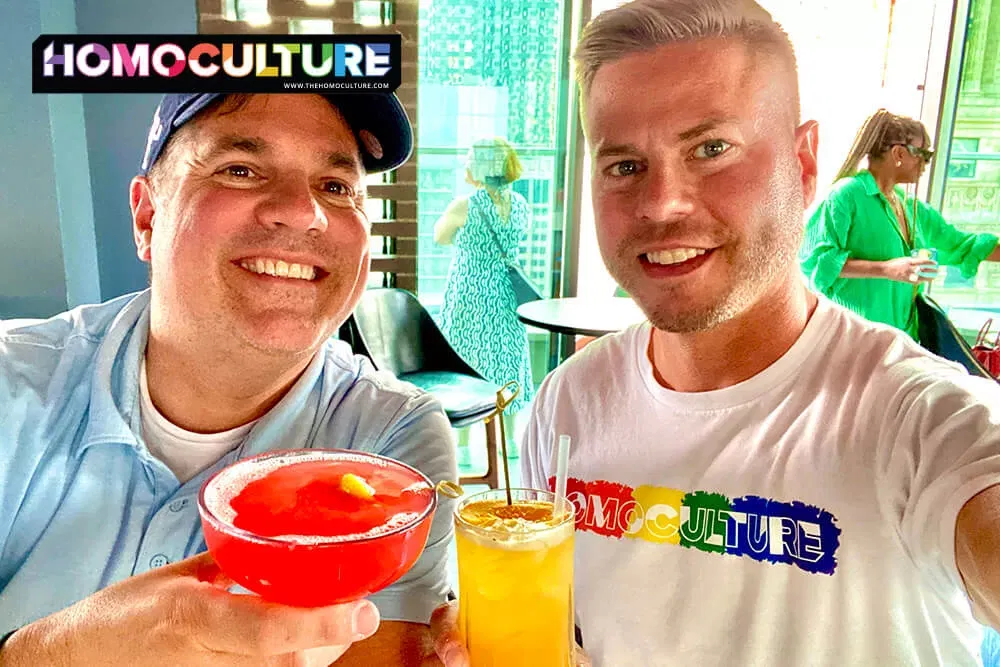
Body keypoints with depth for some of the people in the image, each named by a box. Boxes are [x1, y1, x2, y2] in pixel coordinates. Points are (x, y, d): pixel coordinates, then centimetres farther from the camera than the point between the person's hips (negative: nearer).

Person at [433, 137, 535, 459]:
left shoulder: (464, 206, -17)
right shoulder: (521, 205, -2)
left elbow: (439, 237, -1)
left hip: (468, 295, -5)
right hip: (507, 296, 5)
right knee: (505, 359, 16)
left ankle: (463, 446, 13)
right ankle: (510, 441, 26)